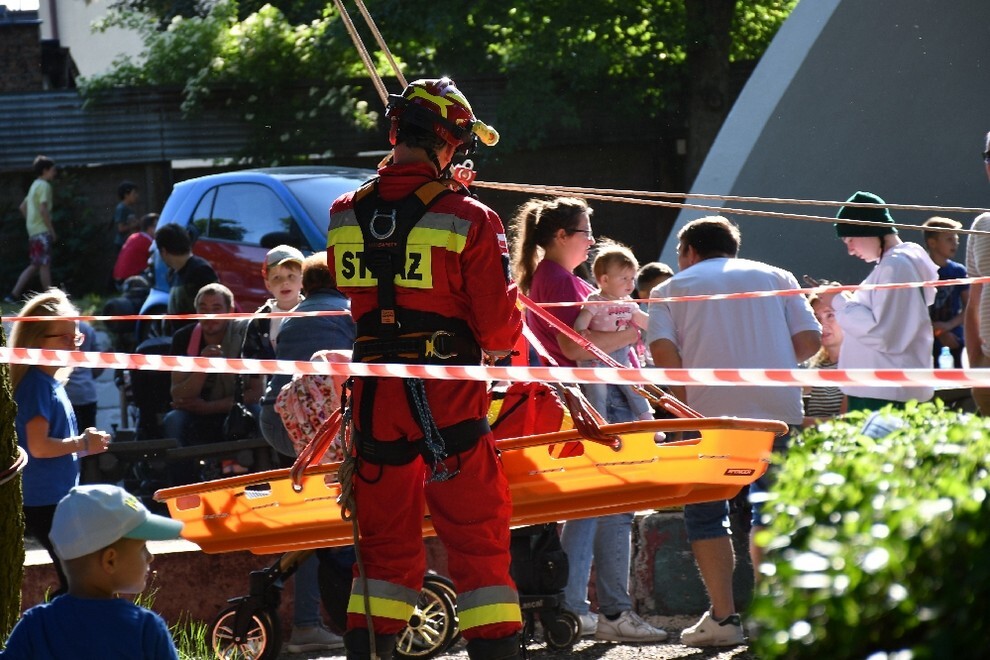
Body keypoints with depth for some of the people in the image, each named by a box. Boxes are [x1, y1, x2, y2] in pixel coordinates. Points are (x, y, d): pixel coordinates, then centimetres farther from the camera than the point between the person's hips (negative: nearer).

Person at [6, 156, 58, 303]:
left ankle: (14, 295, 2)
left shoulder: (35, 185, 19)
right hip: (42, 230, -9)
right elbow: (43, 209, -20)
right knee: (44, 264, -5)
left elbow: (23, 207, 24)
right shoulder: (44, 186, -11)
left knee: (34, 265, 8)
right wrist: (52, 229, -15)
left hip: (33, 230, 9)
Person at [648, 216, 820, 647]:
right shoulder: (776, 278, 19)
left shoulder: (672, 289, 13)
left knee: (705, 512, 7)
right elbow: (809, 341, 8)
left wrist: (684, 405, 4)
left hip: (710, 415, -2)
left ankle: (723, 617, -1)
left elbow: (663, 352, -3)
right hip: (779, 411, 2)